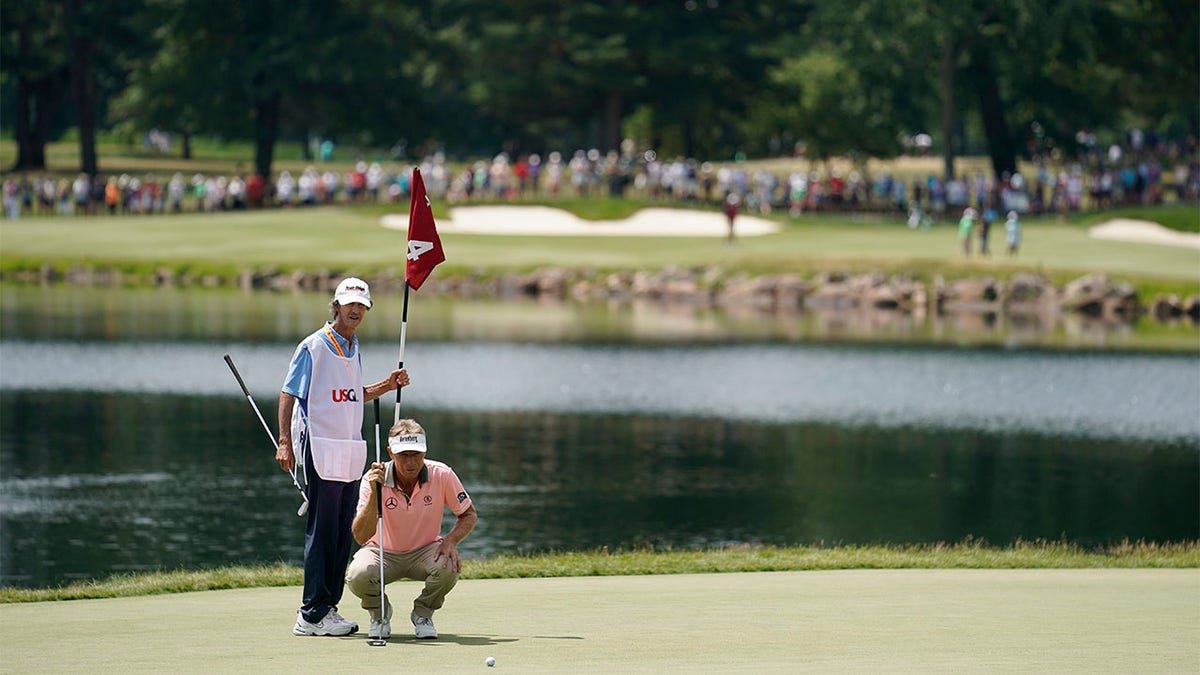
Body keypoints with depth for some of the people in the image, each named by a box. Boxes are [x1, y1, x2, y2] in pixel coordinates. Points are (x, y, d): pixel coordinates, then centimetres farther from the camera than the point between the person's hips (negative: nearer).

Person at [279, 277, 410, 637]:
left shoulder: (354, 350, 16)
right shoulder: (313, 347, -6)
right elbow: (289, 394, -8)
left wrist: (387, 385, 12)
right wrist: (284, 442, -17)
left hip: (349, 452, 8)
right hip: (319, 449, -8)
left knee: (342, 534, 9)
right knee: (322, 532, -9)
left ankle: (327, 606, 15)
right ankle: (312, 614, -7)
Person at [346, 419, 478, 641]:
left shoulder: (442, 475, -17)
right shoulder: (373, 479, -20)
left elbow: (469, 515, -2)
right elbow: (361, 537, -28)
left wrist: (451, 541, -22)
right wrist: (374, 492, -40)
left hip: (425, 552, 1)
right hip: (383, 553, -1)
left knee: (448, 566, -33)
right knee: (357, 576, -34)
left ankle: (423, 614, 0)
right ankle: (380, 613, 4)